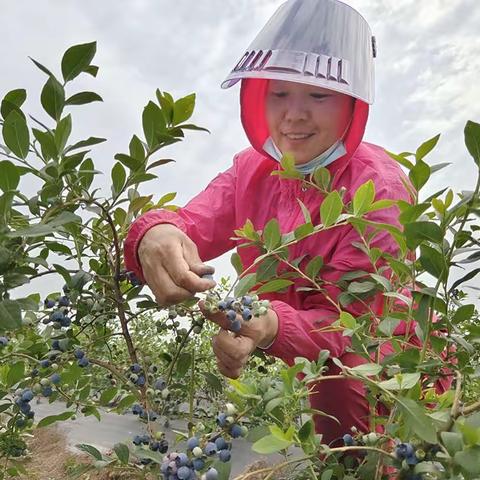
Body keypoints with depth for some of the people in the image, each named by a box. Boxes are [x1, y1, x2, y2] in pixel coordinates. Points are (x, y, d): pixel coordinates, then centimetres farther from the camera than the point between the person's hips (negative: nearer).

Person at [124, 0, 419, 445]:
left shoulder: (377, 188, -22)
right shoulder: (253, 166, -6)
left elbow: (342, 322, -26)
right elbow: (190, 225, -19)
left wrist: (271, 329, -46)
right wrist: (156, 235, -43)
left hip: (378, 357, -5)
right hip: (296, 364, 5)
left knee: (341, 382, -29)